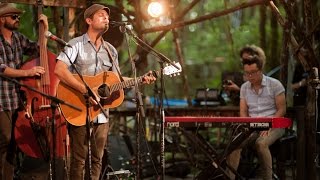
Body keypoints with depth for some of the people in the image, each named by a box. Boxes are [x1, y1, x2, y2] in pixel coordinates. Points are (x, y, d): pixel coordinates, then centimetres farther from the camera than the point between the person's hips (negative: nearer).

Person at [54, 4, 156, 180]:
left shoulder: (110, 50, 14)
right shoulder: (76, 44, -6)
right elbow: (59, 70, -20)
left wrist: (141, 80, 6)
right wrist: (86, 90, -25)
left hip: (101, 112, 6)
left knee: (97, 159, 9)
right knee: (79, 159, -3)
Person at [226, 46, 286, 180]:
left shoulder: (274, 84, -4)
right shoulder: (244, 87, 10)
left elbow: (281, 110, -4)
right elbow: (243, 113, 9)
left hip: (273, 125, -4)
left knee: (261, 143, -36)